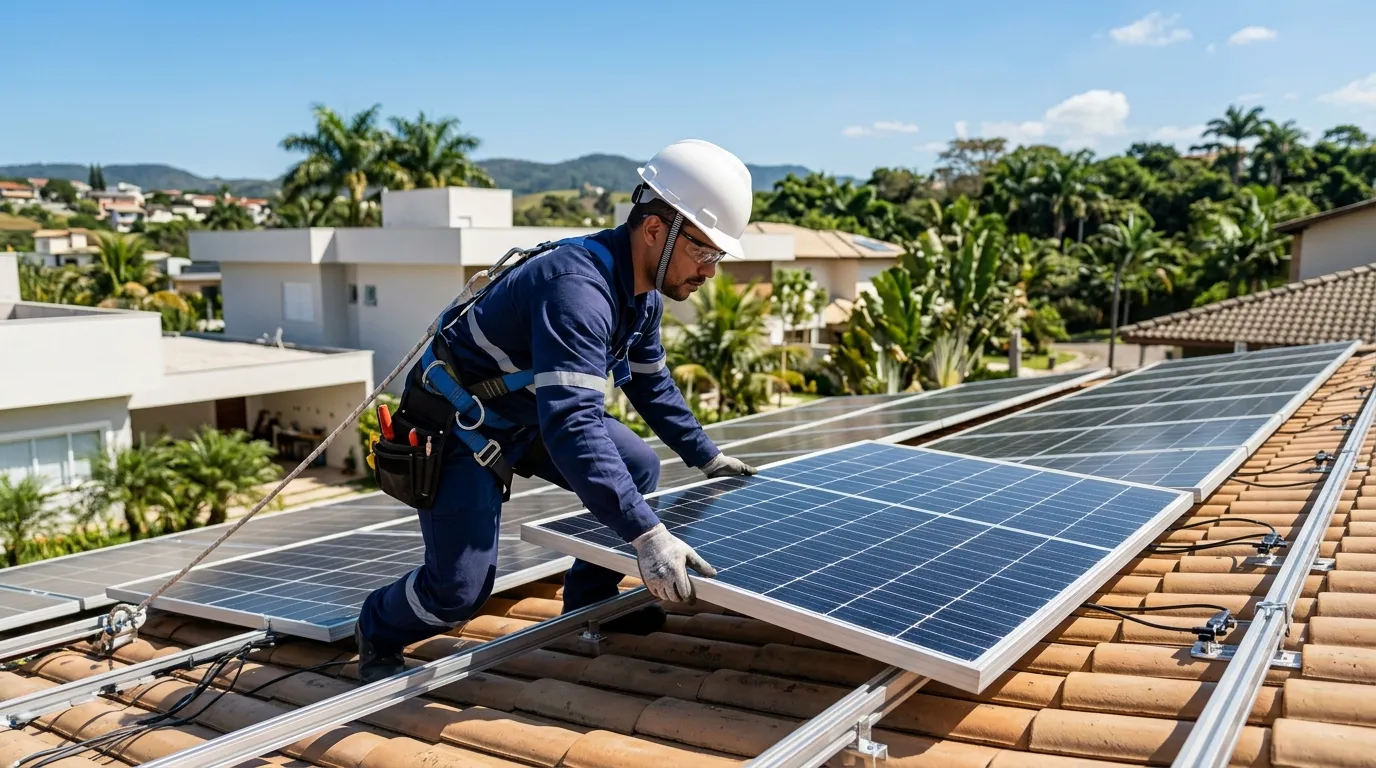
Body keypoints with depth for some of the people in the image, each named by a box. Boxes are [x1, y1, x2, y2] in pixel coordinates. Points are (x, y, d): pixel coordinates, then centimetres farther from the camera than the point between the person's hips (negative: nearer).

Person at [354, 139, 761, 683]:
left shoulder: (641, 292, -3)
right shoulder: (578, 288, -34)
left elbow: (651, 385, 15)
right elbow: (570, 424, -44)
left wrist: (707, 458, 15)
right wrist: (647, 535, -46)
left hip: (528, 414, 9)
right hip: (455, 424, -9)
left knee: (639, 469, 3)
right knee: (461, 591, -11)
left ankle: (588, 602, 19)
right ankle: (377, 632, 21)